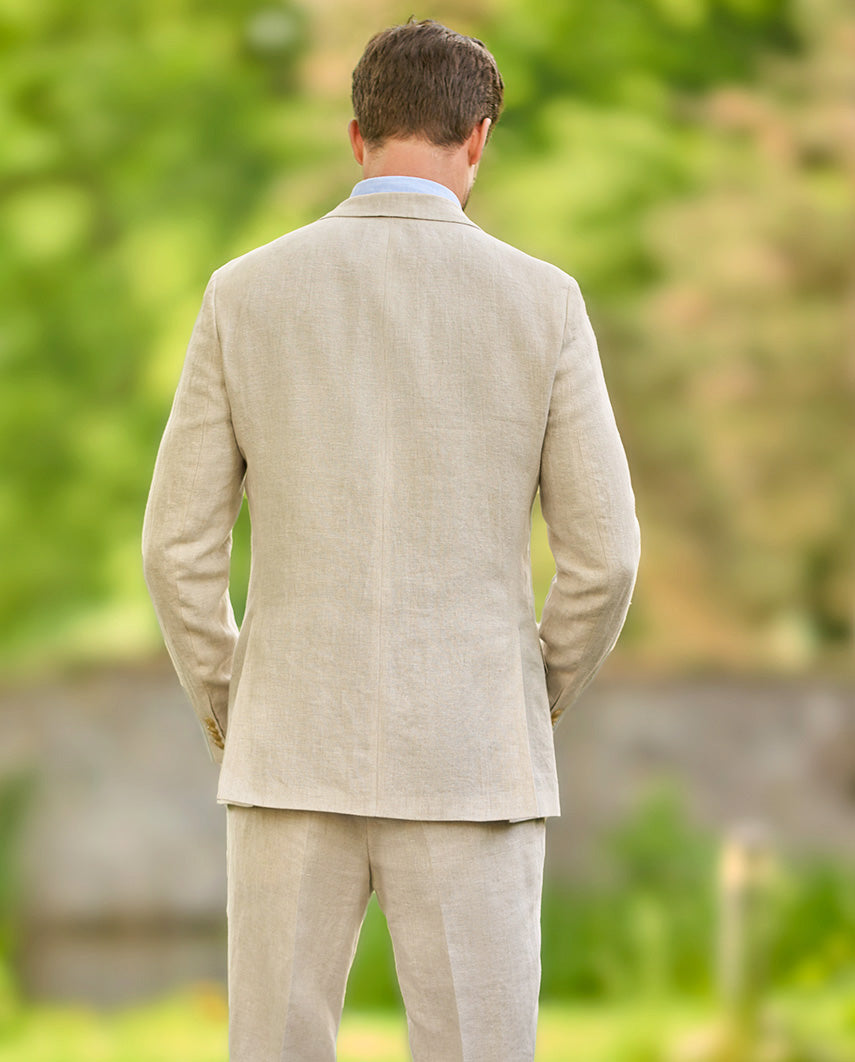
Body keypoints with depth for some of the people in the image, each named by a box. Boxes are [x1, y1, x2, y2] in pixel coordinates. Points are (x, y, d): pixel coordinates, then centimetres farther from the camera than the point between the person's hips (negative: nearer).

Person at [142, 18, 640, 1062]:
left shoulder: (246, 293, -1)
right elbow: (601, 557, -4)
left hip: (299, 758, 1)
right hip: (466, 765, -1)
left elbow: (179, 548, 0)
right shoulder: (541, 303, -4)